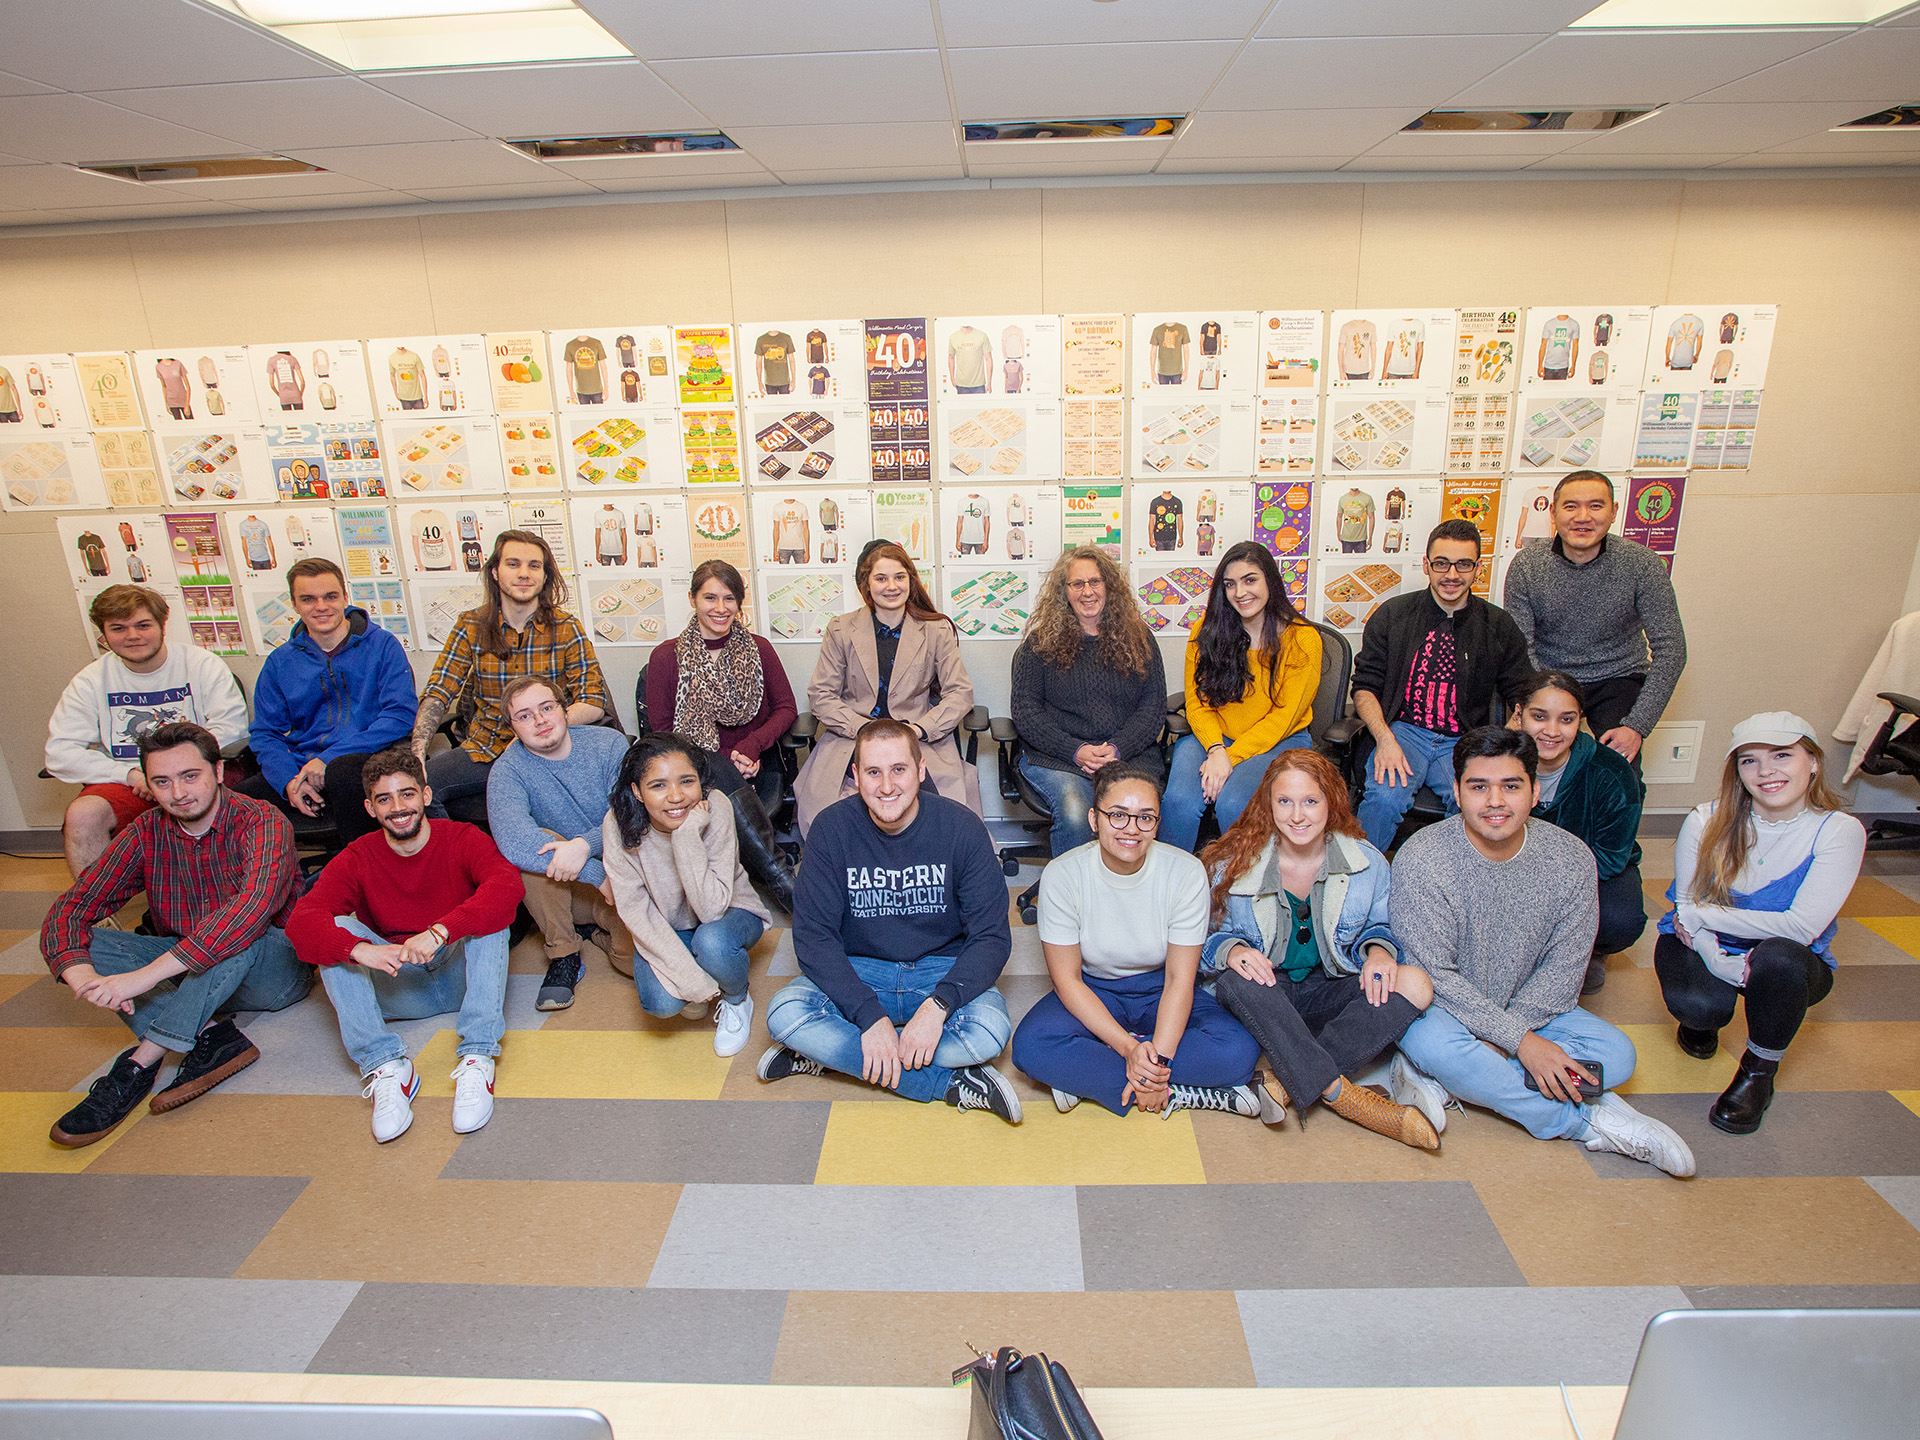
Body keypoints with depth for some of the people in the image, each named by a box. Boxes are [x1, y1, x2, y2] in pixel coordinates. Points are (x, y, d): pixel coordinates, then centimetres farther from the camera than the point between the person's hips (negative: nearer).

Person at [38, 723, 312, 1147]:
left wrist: (146, 975, -41)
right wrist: (81, 976, -30)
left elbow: (253, 906, -37)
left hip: (275, 968, -5)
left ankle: (140, 1064, -29)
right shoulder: (146, 833, -2)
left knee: (237, 930, -36)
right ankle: (214, 1036, -25)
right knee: (85, 943, -15)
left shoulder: (262, 823, -20)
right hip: (188, 976, 5)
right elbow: (70, 909, -8)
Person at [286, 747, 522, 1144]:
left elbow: (507, 884, -30)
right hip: (395, 986, 2)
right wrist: (359, 950, -40)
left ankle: (477, 1059, -35)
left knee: (489, 914, -27)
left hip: (460, 975, -2)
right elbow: (301, 921, -19)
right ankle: (386, 1066, -29)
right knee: (338, 930, -19)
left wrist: (440, 932, -43)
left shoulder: (462, 839, -9)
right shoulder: (357, 859, -3)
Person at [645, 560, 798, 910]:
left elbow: (786, 708, 8)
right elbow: (661, 731, 1)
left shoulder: (758, 649, 9)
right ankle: (782, 878, -41)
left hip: (756, 768, 1)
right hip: (696, 769, -1)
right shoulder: (667, 656, 3)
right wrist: (726, 762, -12)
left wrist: (751, 746, -12)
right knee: (718, 770, -38)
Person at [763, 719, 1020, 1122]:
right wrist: (869, 1014, -26)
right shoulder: (833, 829, -11)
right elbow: (813, 936, -13)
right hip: (857, 970, 1)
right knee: (784, 1015, -27)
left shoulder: (961, 827, -13)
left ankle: (828, 1054, -15)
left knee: (991, 1030, -31)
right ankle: (950, 1082, -21)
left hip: (943, 970, -1)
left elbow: (992, 936, -12)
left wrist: (939, 1004, -28)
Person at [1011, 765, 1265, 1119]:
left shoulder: (1186, 872, -16)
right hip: (1092, 993, -1)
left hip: (1160, 991, 1)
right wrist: (1129, 1048, -26)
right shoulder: (1062, 875, -18)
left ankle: (1083, 1077, -19)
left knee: (1240, 1052, -27)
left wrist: (1158, 1059, -27)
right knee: (1031, 1046, -31)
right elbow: (1067, 980, -15)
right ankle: (1176, 1095, -21)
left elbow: (1180, 980, -14)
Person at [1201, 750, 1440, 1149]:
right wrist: (1230, 950, -25)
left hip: (1330, 996, 2)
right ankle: (1341, 1094, -32)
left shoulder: (1368, 864, -2)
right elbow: (1205, 937, -1)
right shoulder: (1233, 865, -8)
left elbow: (1378, 926, 13)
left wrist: (1378, 949, -12)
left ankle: (1289, 1083, -29)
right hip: (1264, 998, -2)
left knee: (1415, 983, -25)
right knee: (1236, 978, -36)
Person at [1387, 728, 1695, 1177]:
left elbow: (1564, 968, -7)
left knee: (1616, 1054, -16)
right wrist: (1519, 1041, -25)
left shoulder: (1571, 859, -9)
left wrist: (1497, 1041, -18)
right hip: (1444, 1007, -4)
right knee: (1431, 1041, -36)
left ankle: (1435, 1078, -20)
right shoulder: (1421, 860, -21)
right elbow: (1434, 973, -21)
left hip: (1530, 1008, 4)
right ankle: (1586, 1120, -16)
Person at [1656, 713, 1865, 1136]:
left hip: (1793, 964, 0)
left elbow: (1801, 927, -24)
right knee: (1697, 1003, -33)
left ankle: (1759, 1072, -9)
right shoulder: (1707, 822, -12)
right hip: (1703, 946, 0)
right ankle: (1700, 1019, 11)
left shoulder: (1839, 831, -15)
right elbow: (1686, 907, -10)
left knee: (1778, 955, -37)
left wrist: (1701, 914, -21)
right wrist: (1716, 959, -28)